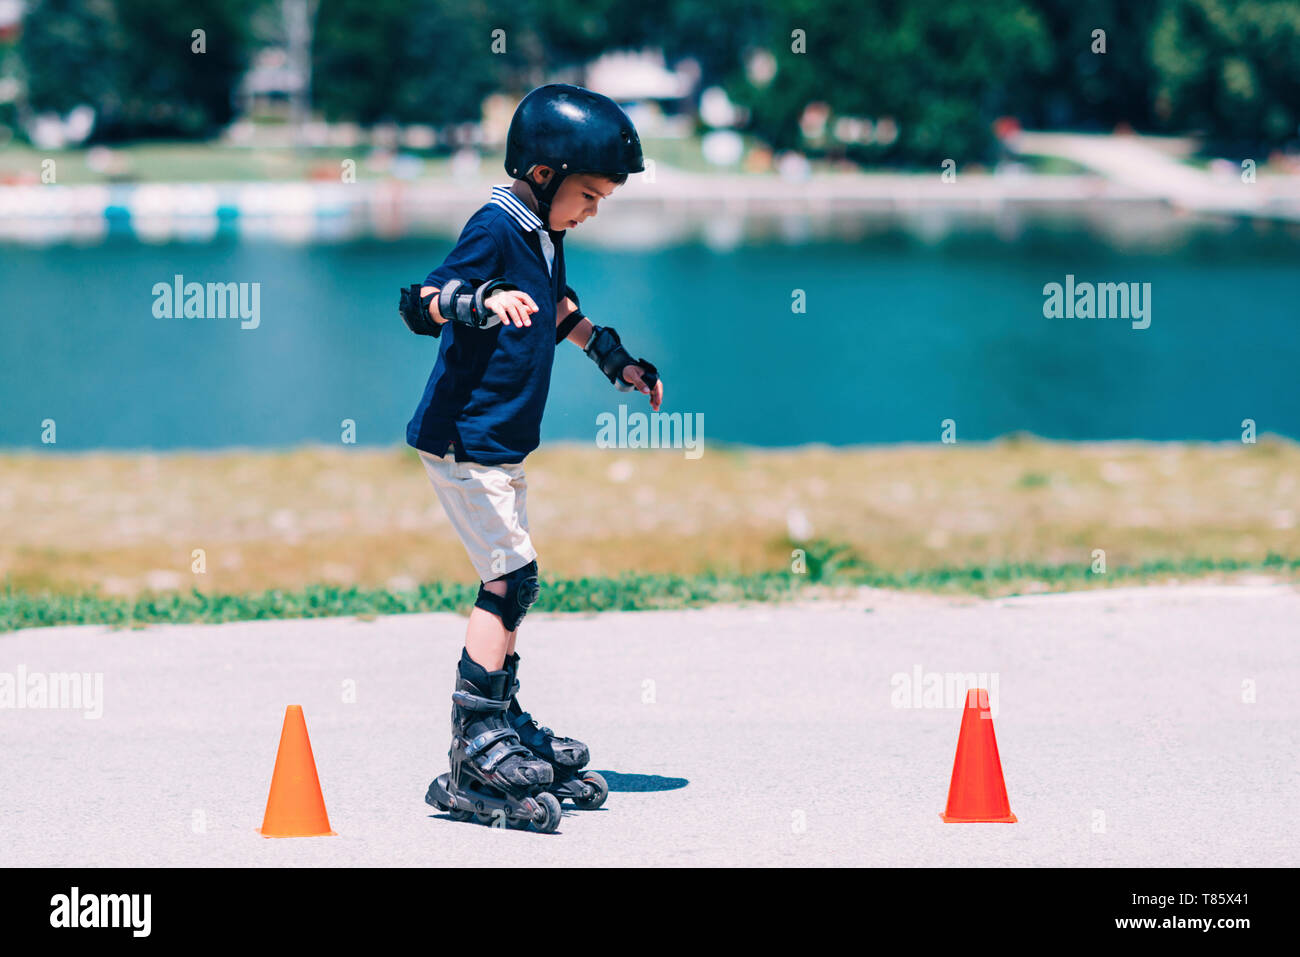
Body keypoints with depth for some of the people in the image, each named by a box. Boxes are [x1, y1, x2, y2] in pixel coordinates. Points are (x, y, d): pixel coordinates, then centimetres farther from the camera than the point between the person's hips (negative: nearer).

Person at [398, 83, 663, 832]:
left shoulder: (543, 237, 11)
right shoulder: (496, 229, -17)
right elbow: (422, 305, -27)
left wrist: (615, 361, 35)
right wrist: (483, 301, -45)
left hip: (504, 445, 9)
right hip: (465, 440, -9)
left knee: (510, 587, 15)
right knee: (513, 579, -11)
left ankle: (505, 726, 26)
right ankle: (476, 752, -7)